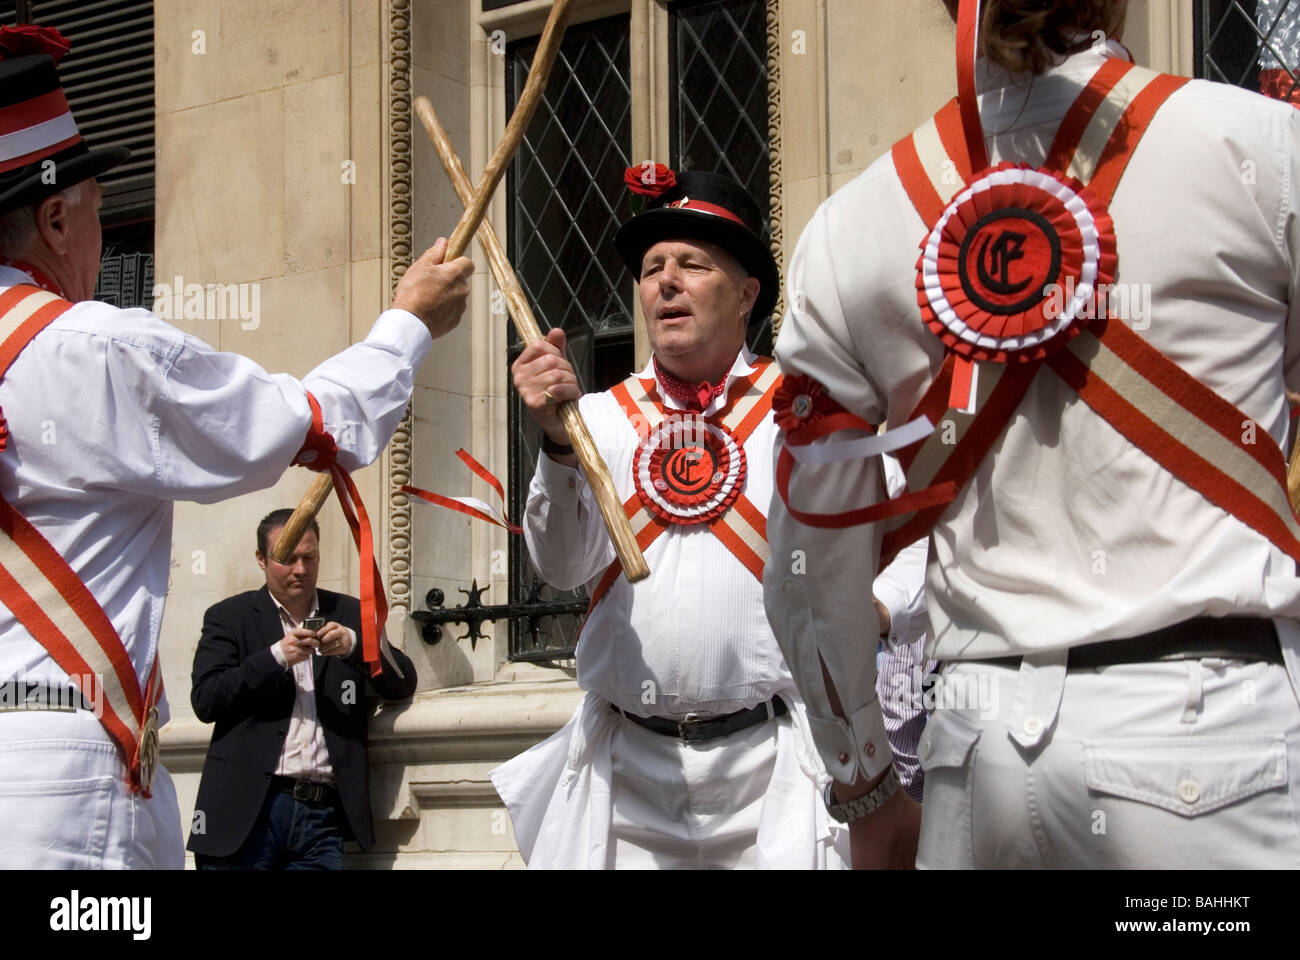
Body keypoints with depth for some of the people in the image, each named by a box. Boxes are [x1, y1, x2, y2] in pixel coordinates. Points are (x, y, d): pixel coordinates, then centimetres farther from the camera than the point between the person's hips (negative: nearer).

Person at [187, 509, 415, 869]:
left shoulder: (350, 614, 15)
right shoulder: (229, 616, 8)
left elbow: (403, 683, 8)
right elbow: (204, 701, -4)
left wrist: (355, 646, -8)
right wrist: (276, 657, -13)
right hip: (248, 809, -2)